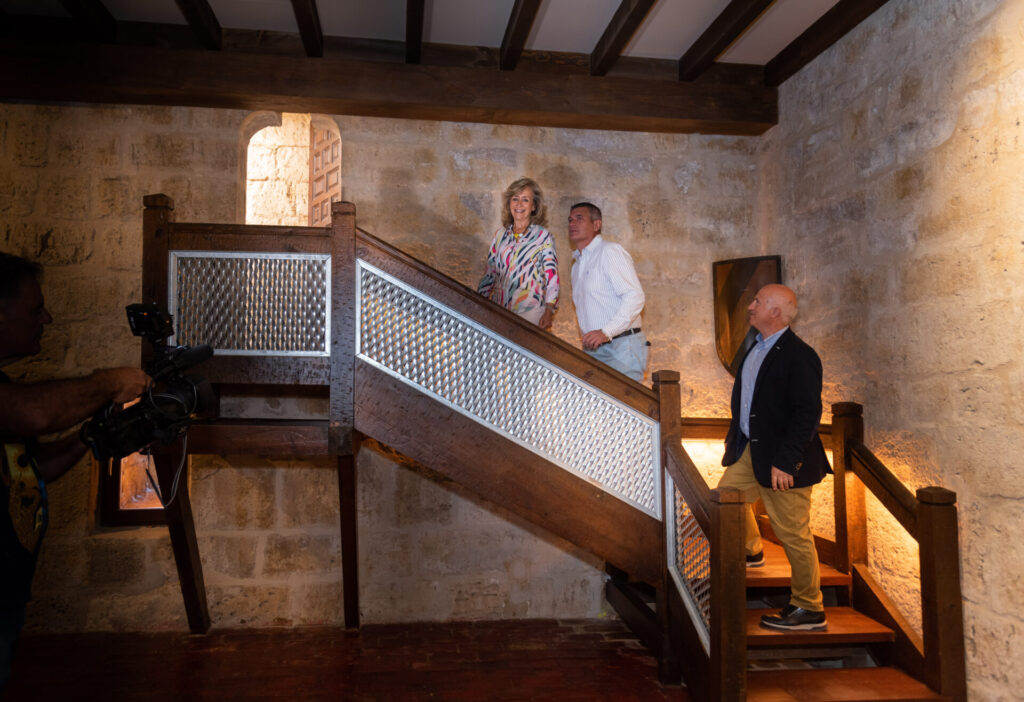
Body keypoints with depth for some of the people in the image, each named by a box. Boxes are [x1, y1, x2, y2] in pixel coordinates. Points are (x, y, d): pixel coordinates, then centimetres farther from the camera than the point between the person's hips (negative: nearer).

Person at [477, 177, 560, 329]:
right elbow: (490, 273, 16)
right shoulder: (500, 235, 12)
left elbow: (552, 275, -4)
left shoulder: (543, 236, 0)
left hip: (530, 311, -3)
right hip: (498, 310, 4)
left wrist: (548, 312, -13)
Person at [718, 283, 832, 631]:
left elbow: (807, 414, -23)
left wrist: (784, 462, -25)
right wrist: (735, 438, 20)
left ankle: (809, 609, 18)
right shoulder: (756, 348, 8)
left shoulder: (799, 356, -20)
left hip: (782, 459, -9)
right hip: (750, 449, 9)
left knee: (793, 534, 1)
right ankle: (751, 551, 47)